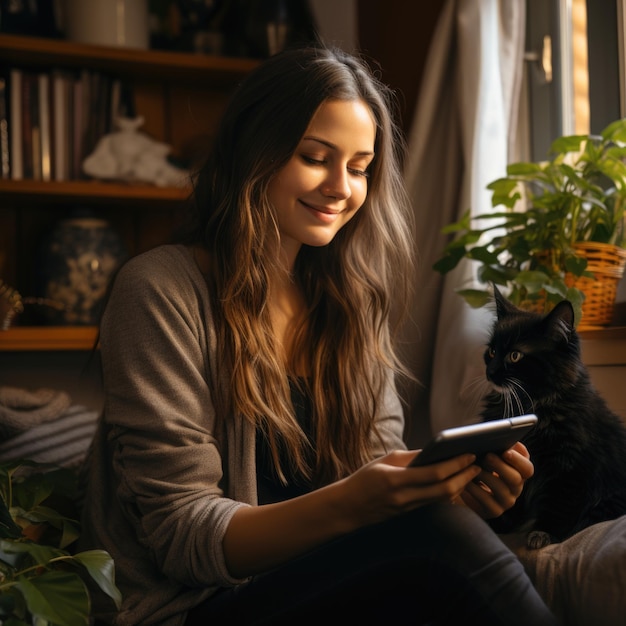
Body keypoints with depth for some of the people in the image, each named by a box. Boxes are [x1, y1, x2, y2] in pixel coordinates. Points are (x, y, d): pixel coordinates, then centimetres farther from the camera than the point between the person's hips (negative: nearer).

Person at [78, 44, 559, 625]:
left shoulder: (353, 300, 10)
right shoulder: (162, 291, -10)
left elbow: (383, 484, 6)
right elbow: (180, 534, -14)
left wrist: (459, 489, -17)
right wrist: (346, 505, -29)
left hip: (333, 576, 5)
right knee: (432, 534, -30)